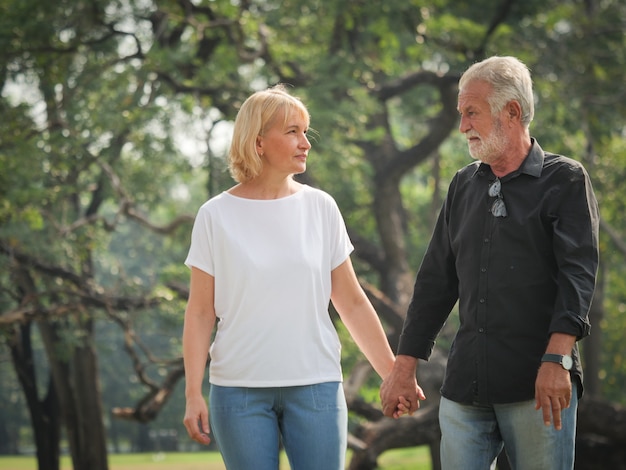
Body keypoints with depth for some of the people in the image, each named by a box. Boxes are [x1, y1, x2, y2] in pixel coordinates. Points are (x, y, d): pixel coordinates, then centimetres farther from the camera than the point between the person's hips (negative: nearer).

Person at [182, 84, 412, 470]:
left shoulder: (320, 208, 5)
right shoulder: (216, 216, 0)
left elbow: (352, 303, 9)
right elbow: (201, 313, 1)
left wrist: (393, 374, 9)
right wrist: (193, 394, -5)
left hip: (315, 385, 1)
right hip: (239, 390, -1)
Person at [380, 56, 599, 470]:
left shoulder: (566, 180, 0)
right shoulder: (464, 185, 17)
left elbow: (578, 273, -11)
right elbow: (436, 281, 18)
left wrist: (557, 360, -23)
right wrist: (405, 367, 13)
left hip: (538, 385, -5)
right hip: (465, 387, 5)